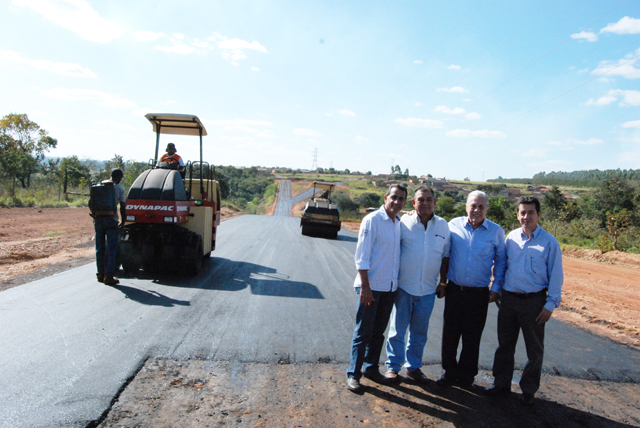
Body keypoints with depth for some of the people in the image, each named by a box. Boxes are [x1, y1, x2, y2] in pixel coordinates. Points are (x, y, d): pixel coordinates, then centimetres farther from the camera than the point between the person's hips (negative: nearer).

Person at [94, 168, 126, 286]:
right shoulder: (119, 188, 0)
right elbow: (122, 207, -2)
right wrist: (123, 221, 8)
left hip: (98, 219, 5)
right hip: (111, 220, -5)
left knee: (100, 249, 14)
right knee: (112, 250, 1)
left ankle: (101, 274, 20)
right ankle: (109, 276, -1)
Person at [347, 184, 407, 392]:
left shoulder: (400, 223, 8)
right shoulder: (372, 220, -12)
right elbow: (361, 256, -14)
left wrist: (396, 282, 11)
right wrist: (365, 286, -17)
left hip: (390, 287, 6)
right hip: (371, 286, -6)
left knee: (378, 332, 17)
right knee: (363, 332, 2)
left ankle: (371, 368, 32)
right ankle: (353, 374, 14)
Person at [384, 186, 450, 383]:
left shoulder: (443, 226, 3)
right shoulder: (404, 222, -7)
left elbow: (445, 256, 11)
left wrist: (442, 282, 9)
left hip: (428, 289, 3)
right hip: (404, 287, -3)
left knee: (419, 332, 15)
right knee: (397, 329, 8)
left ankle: (414, 366, 31)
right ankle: (393, 366, 24)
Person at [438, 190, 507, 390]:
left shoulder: (496, 231, -1)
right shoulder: (454, 225, -1)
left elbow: (501, 261, 7)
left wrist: (497, 287, 3)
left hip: (479, 293, -1)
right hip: (454, 289, 1)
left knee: (472, 338, 9)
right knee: (450, 334, 9)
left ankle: (466, 377, 26)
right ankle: (449, 373, 25)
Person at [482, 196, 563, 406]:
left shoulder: (549, 242, -6)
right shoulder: (511, 237, 4)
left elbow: (556, 276, -5)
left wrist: (550, 304, -8)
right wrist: (496, 290, 10)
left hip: (534, 301, -3)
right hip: (508, 299, 3)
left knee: (534, 349, 10)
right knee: (505, 344, 13)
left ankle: (528, 389, 27)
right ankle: (502, 383, 29)